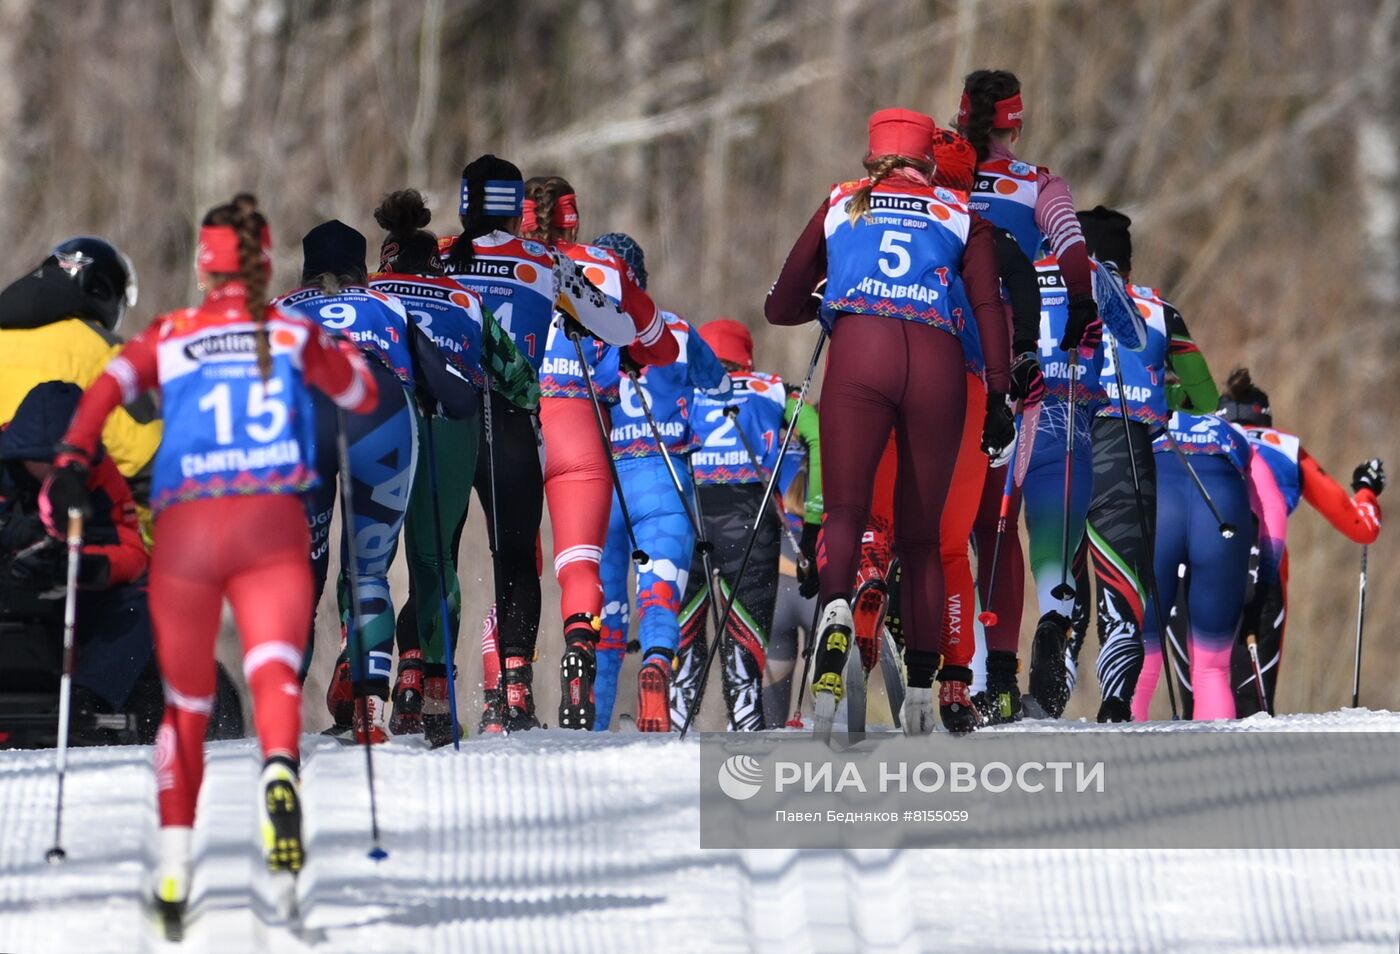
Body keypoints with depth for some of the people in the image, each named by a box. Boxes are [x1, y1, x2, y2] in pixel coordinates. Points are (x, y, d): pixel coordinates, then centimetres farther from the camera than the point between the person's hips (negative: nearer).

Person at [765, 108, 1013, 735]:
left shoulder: (840, 206, 26)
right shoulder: (959, 214, 24)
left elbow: (780, 307, 31)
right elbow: (988, 305, 9)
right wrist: (999, 395, 7)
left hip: (858, 353, -1)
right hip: (938, 363, 1)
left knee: (845, 510, -7)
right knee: (921, 532, 11)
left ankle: (836, 605, -40)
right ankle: (923, 684, 3)